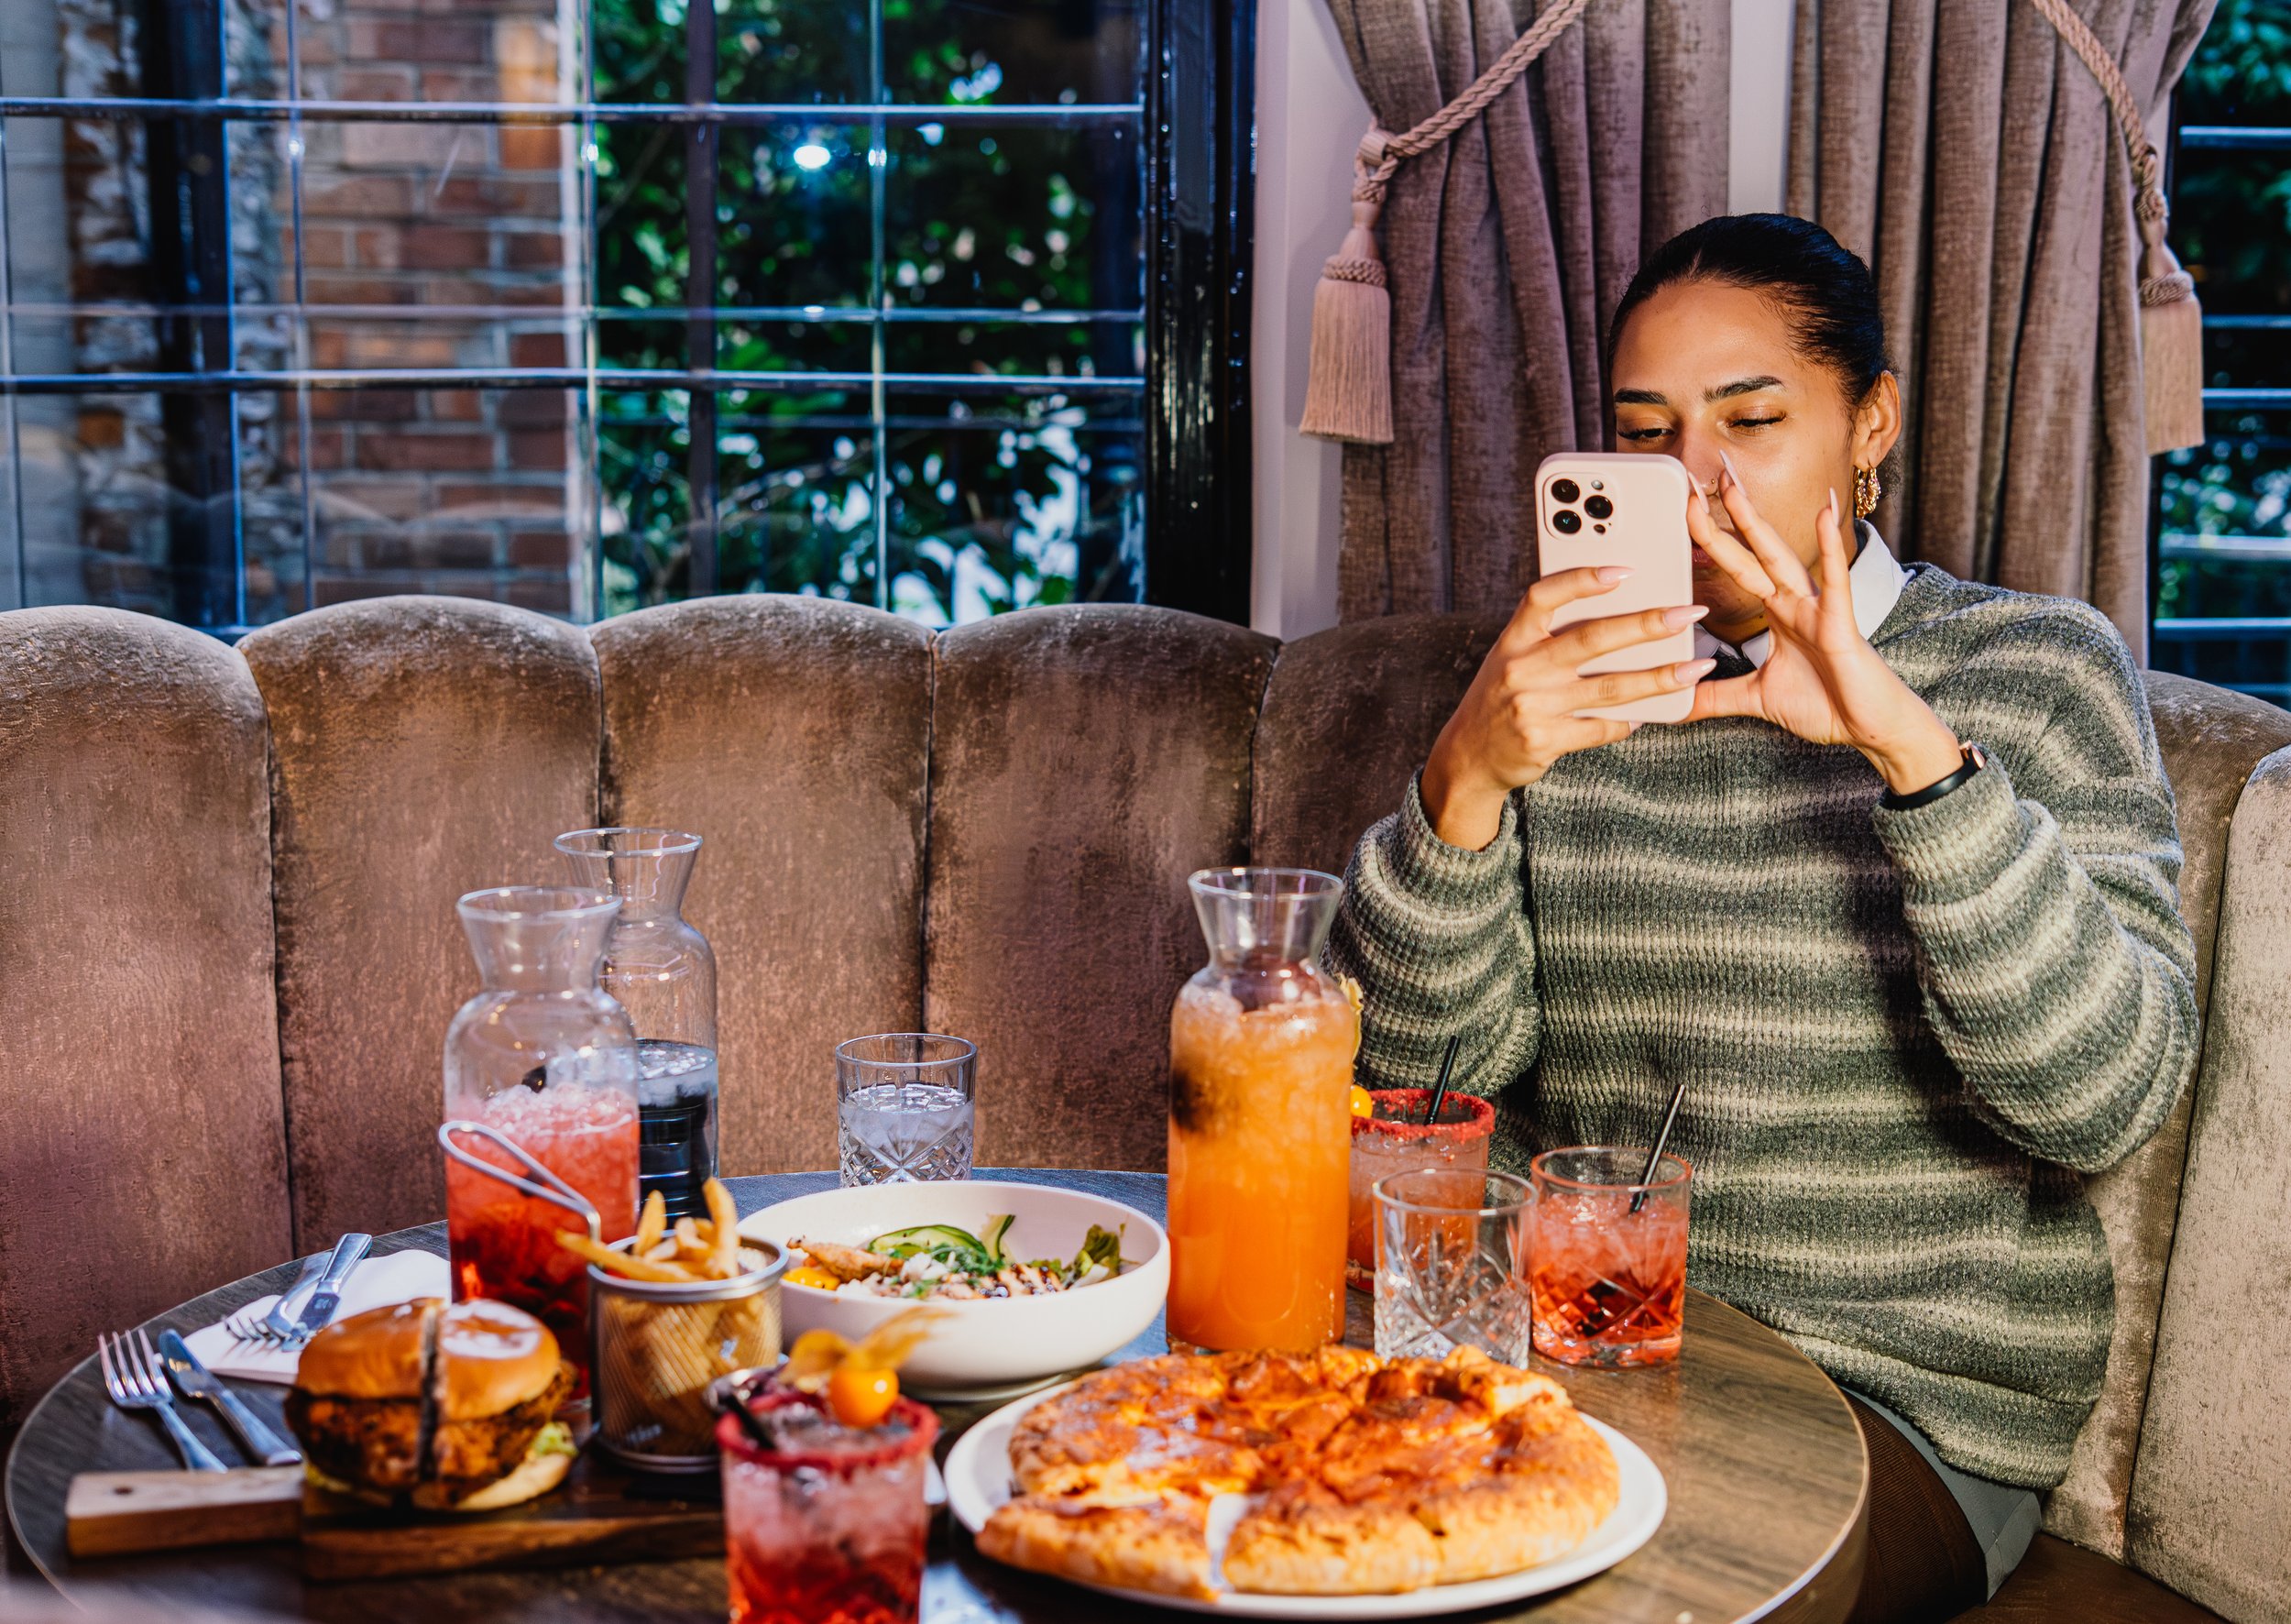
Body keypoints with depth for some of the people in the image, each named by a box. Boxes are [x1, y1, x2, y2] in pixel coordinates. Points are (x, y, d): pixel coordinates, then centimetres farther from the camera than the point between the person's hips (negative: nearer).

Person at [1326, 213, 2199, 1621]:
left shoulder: (2037, 669, -1)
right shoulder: (1568, 678, 8)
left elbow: (2109, 1102, -16)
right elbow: (1417, 1059, -1)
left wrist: (1912, 744, -26)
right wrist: (1466, 776, -19)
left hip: (1906, 1386, -3)